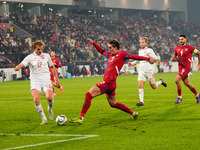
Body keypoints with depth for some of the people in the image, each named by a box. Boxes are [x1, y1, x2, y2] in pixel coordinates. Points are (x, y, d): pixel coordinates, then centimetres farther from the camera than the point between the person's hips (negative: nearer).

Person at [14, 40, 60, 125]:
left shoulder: (46, 56, 11)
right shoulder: (30, 57, 2)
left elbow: (52, 67, 22)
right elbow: (21, 64, -13)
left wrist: (56, 79, 21)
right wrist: (17, 68, -37)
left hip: (46, 80, 1)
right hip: (35, 80, -1)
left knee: (49, 98, -20)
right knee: (36, 99, -21)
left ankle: (50, 109, 16)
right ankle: (44, 119, -6)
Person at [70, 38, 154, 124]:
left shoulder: (121, 54, 0)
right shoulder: (110, 55, 22)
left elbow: (134, 57, -5)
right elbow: (102, 52, 38)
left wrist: (148, 59, -12)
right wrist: (93, 43, 39)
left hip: (108, 82, -9)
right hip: (108, 83, 9)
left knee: (88, 95, -14)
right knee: (113, 104, 19)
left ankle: (81, 118, -15)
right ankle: (133, 113, 25)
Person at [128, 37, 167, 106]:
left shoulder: (149, 50, -5)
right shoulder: (140, 51, 14)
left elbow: (156, 58, -12)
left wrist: (149, 55, -28)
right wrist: (132, 63, 15)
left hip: (148, 70, -4)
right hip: (141, 71, 5)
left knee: (154, 87, 6)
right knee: (140, 86, -13)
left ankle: (160, 82, 37)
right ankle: (141, 101, -13)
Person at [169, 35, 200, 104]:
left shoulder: (189, 47, -9)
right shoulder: (177, 48, 7)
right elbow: (174, 57, 16)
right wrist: (172, 59, -9)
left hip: (186, 67, -6)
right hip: (180, 67, 6)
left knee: (177, 80, -19)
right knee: (187, 83, 12)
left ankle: (179, 96, -5)